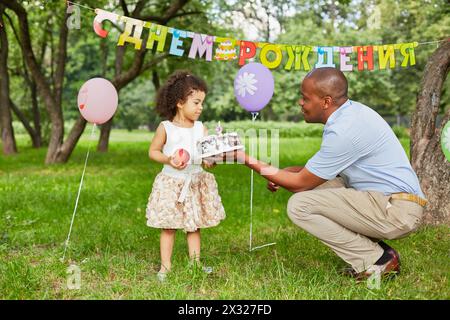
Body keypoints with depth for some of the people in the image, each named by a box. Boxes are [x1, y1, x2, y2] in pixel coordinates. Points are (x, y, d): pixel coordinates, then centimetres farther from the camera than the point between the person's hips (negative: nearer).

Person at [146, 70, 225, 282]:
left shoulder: (201, 128, 3)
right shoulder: (166, 127, -6)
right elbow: (153, 151, -1)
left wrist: (211, 160, -24)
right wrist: (168, 160, -18)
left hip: (196, 182, 3)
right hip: (171, 182, -3)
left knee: (195, 225, 10)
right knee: (169, 227, 3)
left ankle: (195, 262, 20)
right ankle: (165, 266, 11)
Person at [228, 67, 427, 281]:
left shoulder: (344, 131, -21)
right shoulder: (352, 111, 10)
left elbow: (300, 183, -12)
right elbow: (317, 170, 20)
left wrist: (247, 160, -7)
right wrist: (281, 174, 7)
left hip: (396, 210, -10)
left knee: (299, 205, -16)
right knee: (314, 179, 10)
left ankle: (376, 260, -5)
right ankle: (373, 250, 7)